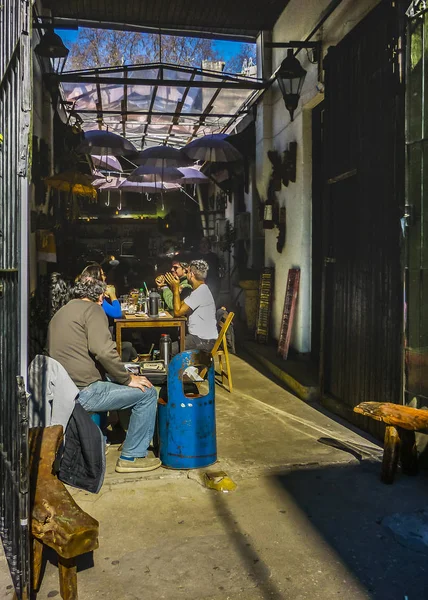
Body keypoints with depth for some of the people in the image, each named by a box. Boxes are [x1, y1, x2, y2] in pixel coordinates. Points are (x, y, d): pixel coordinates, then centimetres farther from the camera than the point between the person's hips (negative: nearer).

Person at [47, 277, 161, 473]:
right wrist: (128, 379, -8)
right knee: (147, 393, 1)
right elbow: (104, 351, -22)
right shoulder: (91, 309, -7)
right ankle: (132, 457, 7)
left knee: (106, 382, 34)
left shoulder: (61, 312, 20)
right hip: (83, 392, -9)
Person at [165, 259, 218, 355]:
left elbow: (178, 312, -18)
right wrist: (174, 287, 11)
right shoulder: (200, 290, 15)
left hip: (204, 341, -10)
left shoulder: (200, 292, -19)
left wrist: (176, 288, -11)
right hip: (199, 336, 10)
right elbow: (181, 305, 14)